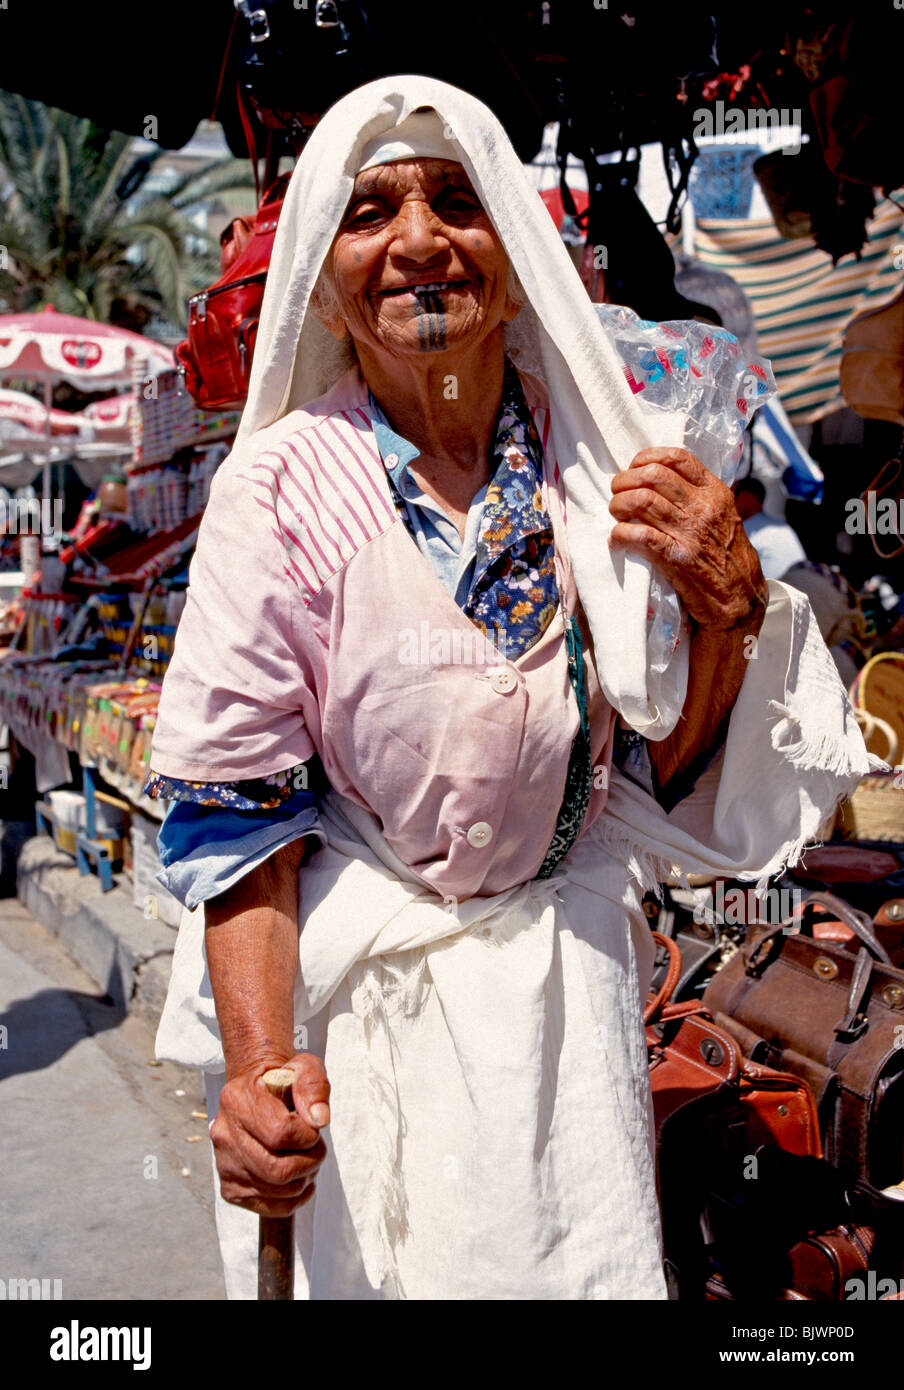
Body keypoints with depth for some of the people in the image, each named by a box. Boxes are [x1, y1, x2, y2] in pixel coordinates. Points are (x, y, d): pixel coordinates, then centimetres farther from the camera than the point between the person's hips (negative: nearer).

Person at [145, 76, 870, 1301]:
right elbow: (234, 800, -11)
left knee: (582, 1263, 10)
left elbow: (670, 773, 1)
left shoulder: (608, 465, -4)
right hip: (352, 982, -2)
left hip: (565, 966, 2)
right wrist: (258, 1062, -22)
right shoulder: (282, 487, -12)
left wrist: (728, 605, -16)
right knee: (362, 1263, 9)